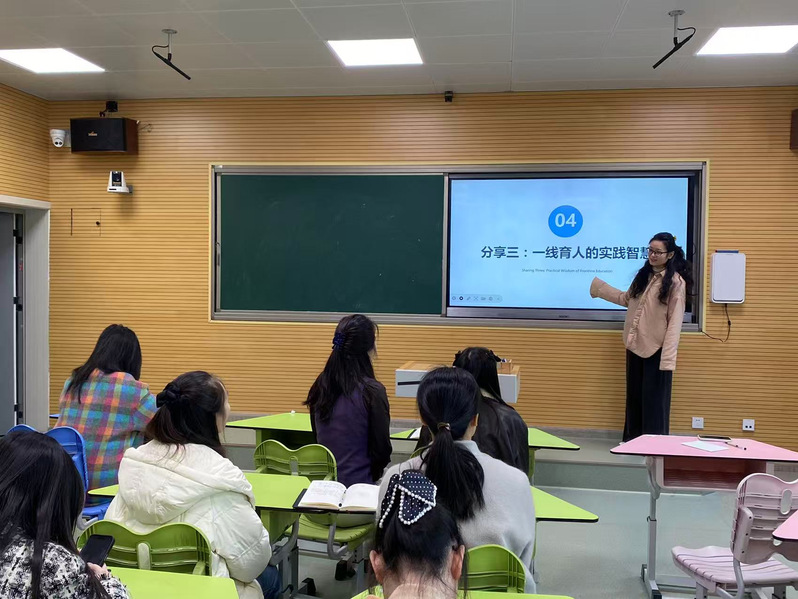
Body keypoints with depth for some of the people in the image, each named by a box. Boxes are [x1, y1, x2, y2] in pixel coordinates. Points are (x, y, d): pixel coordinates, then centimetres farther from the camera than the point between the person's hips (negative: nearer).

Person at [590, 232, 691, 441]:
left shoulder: (676, 282, -11)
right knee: (633, 396, 13)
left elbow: (675, 322, -15)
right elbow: (626, 299, 23)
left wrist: (667, 358, -20)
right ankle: (633, 440, 24)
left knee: (654, 400, 1)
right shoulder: (643, 275, 10)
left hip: (656, 349, -7)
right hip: (635, 345, 7)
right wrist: (598, 287, 23)